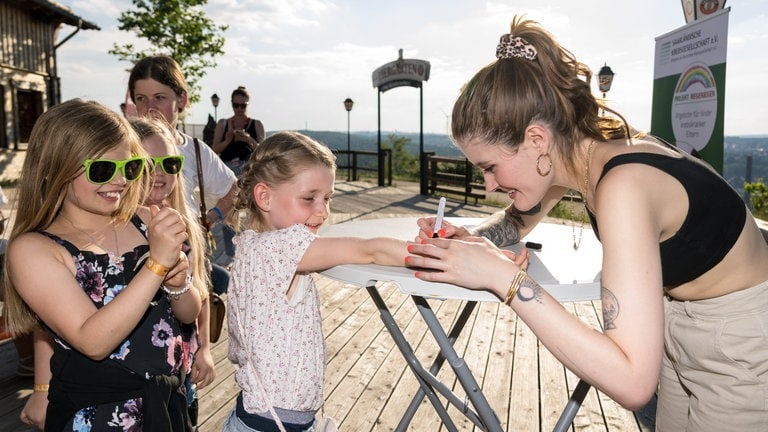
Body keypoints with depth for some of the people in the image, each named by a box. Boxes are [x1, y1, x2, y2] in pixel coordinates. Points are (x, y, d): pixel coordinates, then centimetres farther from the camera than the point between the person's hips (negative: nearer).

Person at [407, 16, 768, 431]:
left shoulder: (623, 187, -35)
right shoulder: (575, 149, -10)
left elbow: (633, 382, -40)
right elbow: (519, 219, 11)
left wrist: (504, 277, -39)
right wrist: (471, 239, -12)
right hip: (685, 333, 7)